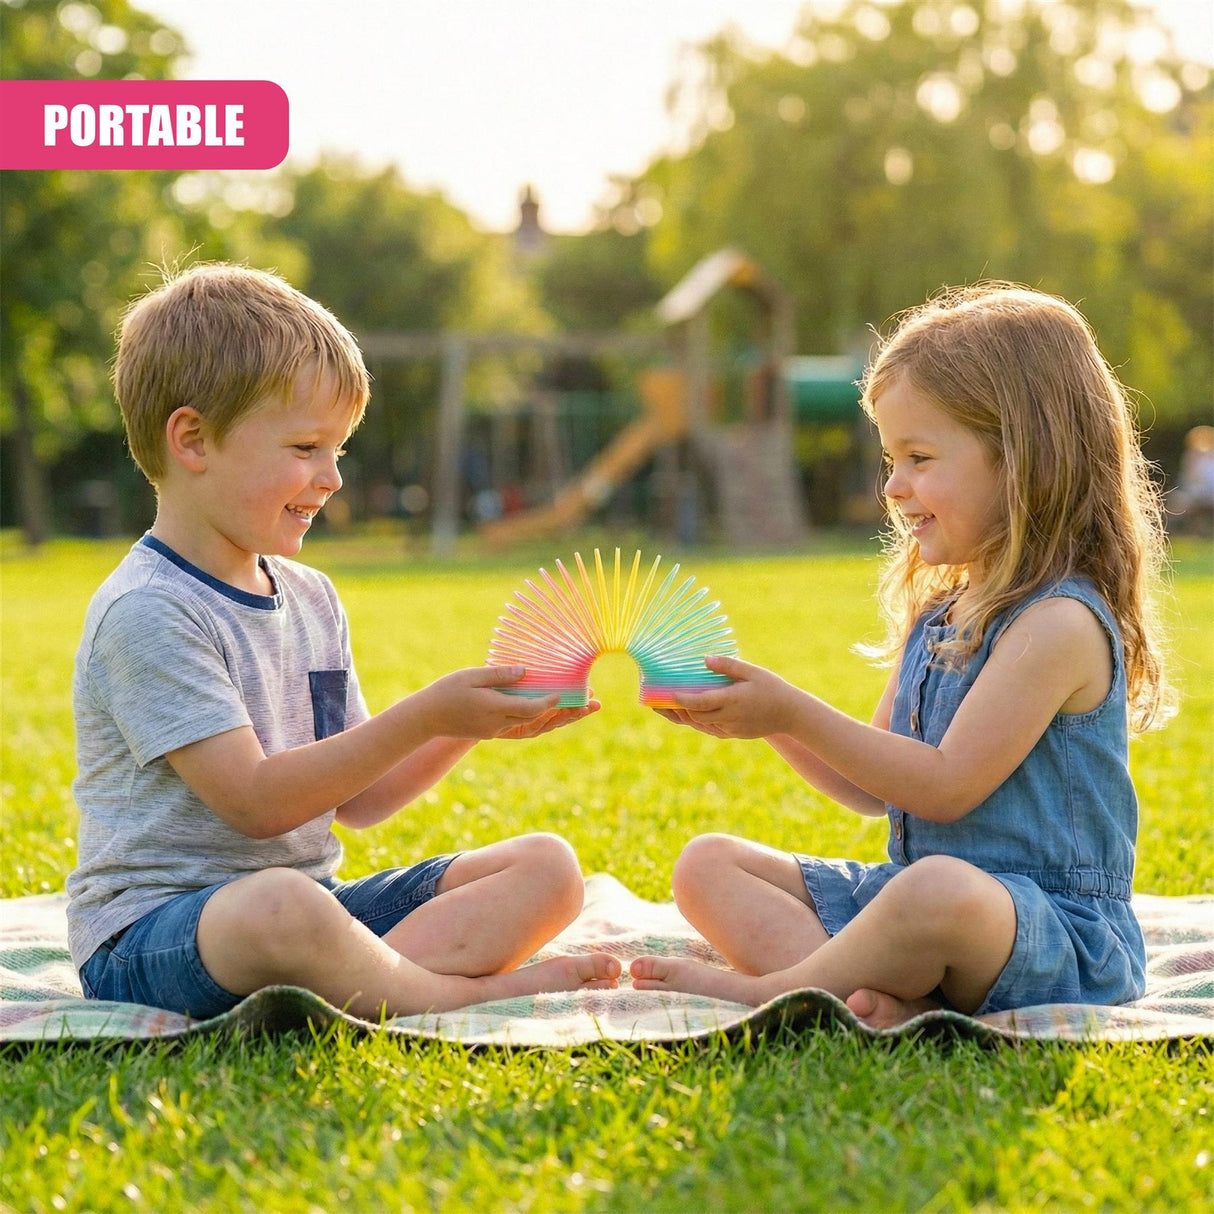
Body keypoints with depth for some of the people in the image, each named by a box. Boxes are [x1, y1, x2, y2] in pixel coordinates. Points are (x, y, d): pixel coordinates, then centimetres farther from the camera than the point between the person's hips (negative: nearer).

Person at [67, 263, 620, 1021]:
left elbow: (356, 800, 14)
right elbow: (255, 802, -19)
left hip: (312, 901, 9)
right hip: (152, 929, -9)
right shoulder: (146, 612, -13)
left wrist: (468, 726, -2)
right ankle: (465, 995, -20)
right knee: (280, 904, -43)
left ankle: (363, 976, -26)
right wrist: (423, 717, -21)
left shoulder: (311, 597, 14)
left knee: (547, 866, -2)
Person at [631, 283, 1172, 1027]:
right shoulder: (935, 617, 15)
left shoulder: (1059, 624, -14)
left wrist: (794, 714, -15)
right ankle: (877, 998, -24)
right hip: (913, 884, 9)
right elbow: (875, 788, 18)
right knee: (708, 865, 3)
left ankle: (758, 988, -17)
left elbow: (945, 785, -18)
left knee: (939, 890, -43)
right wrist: (768, 721, 4)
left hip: (1058, 936, -9)